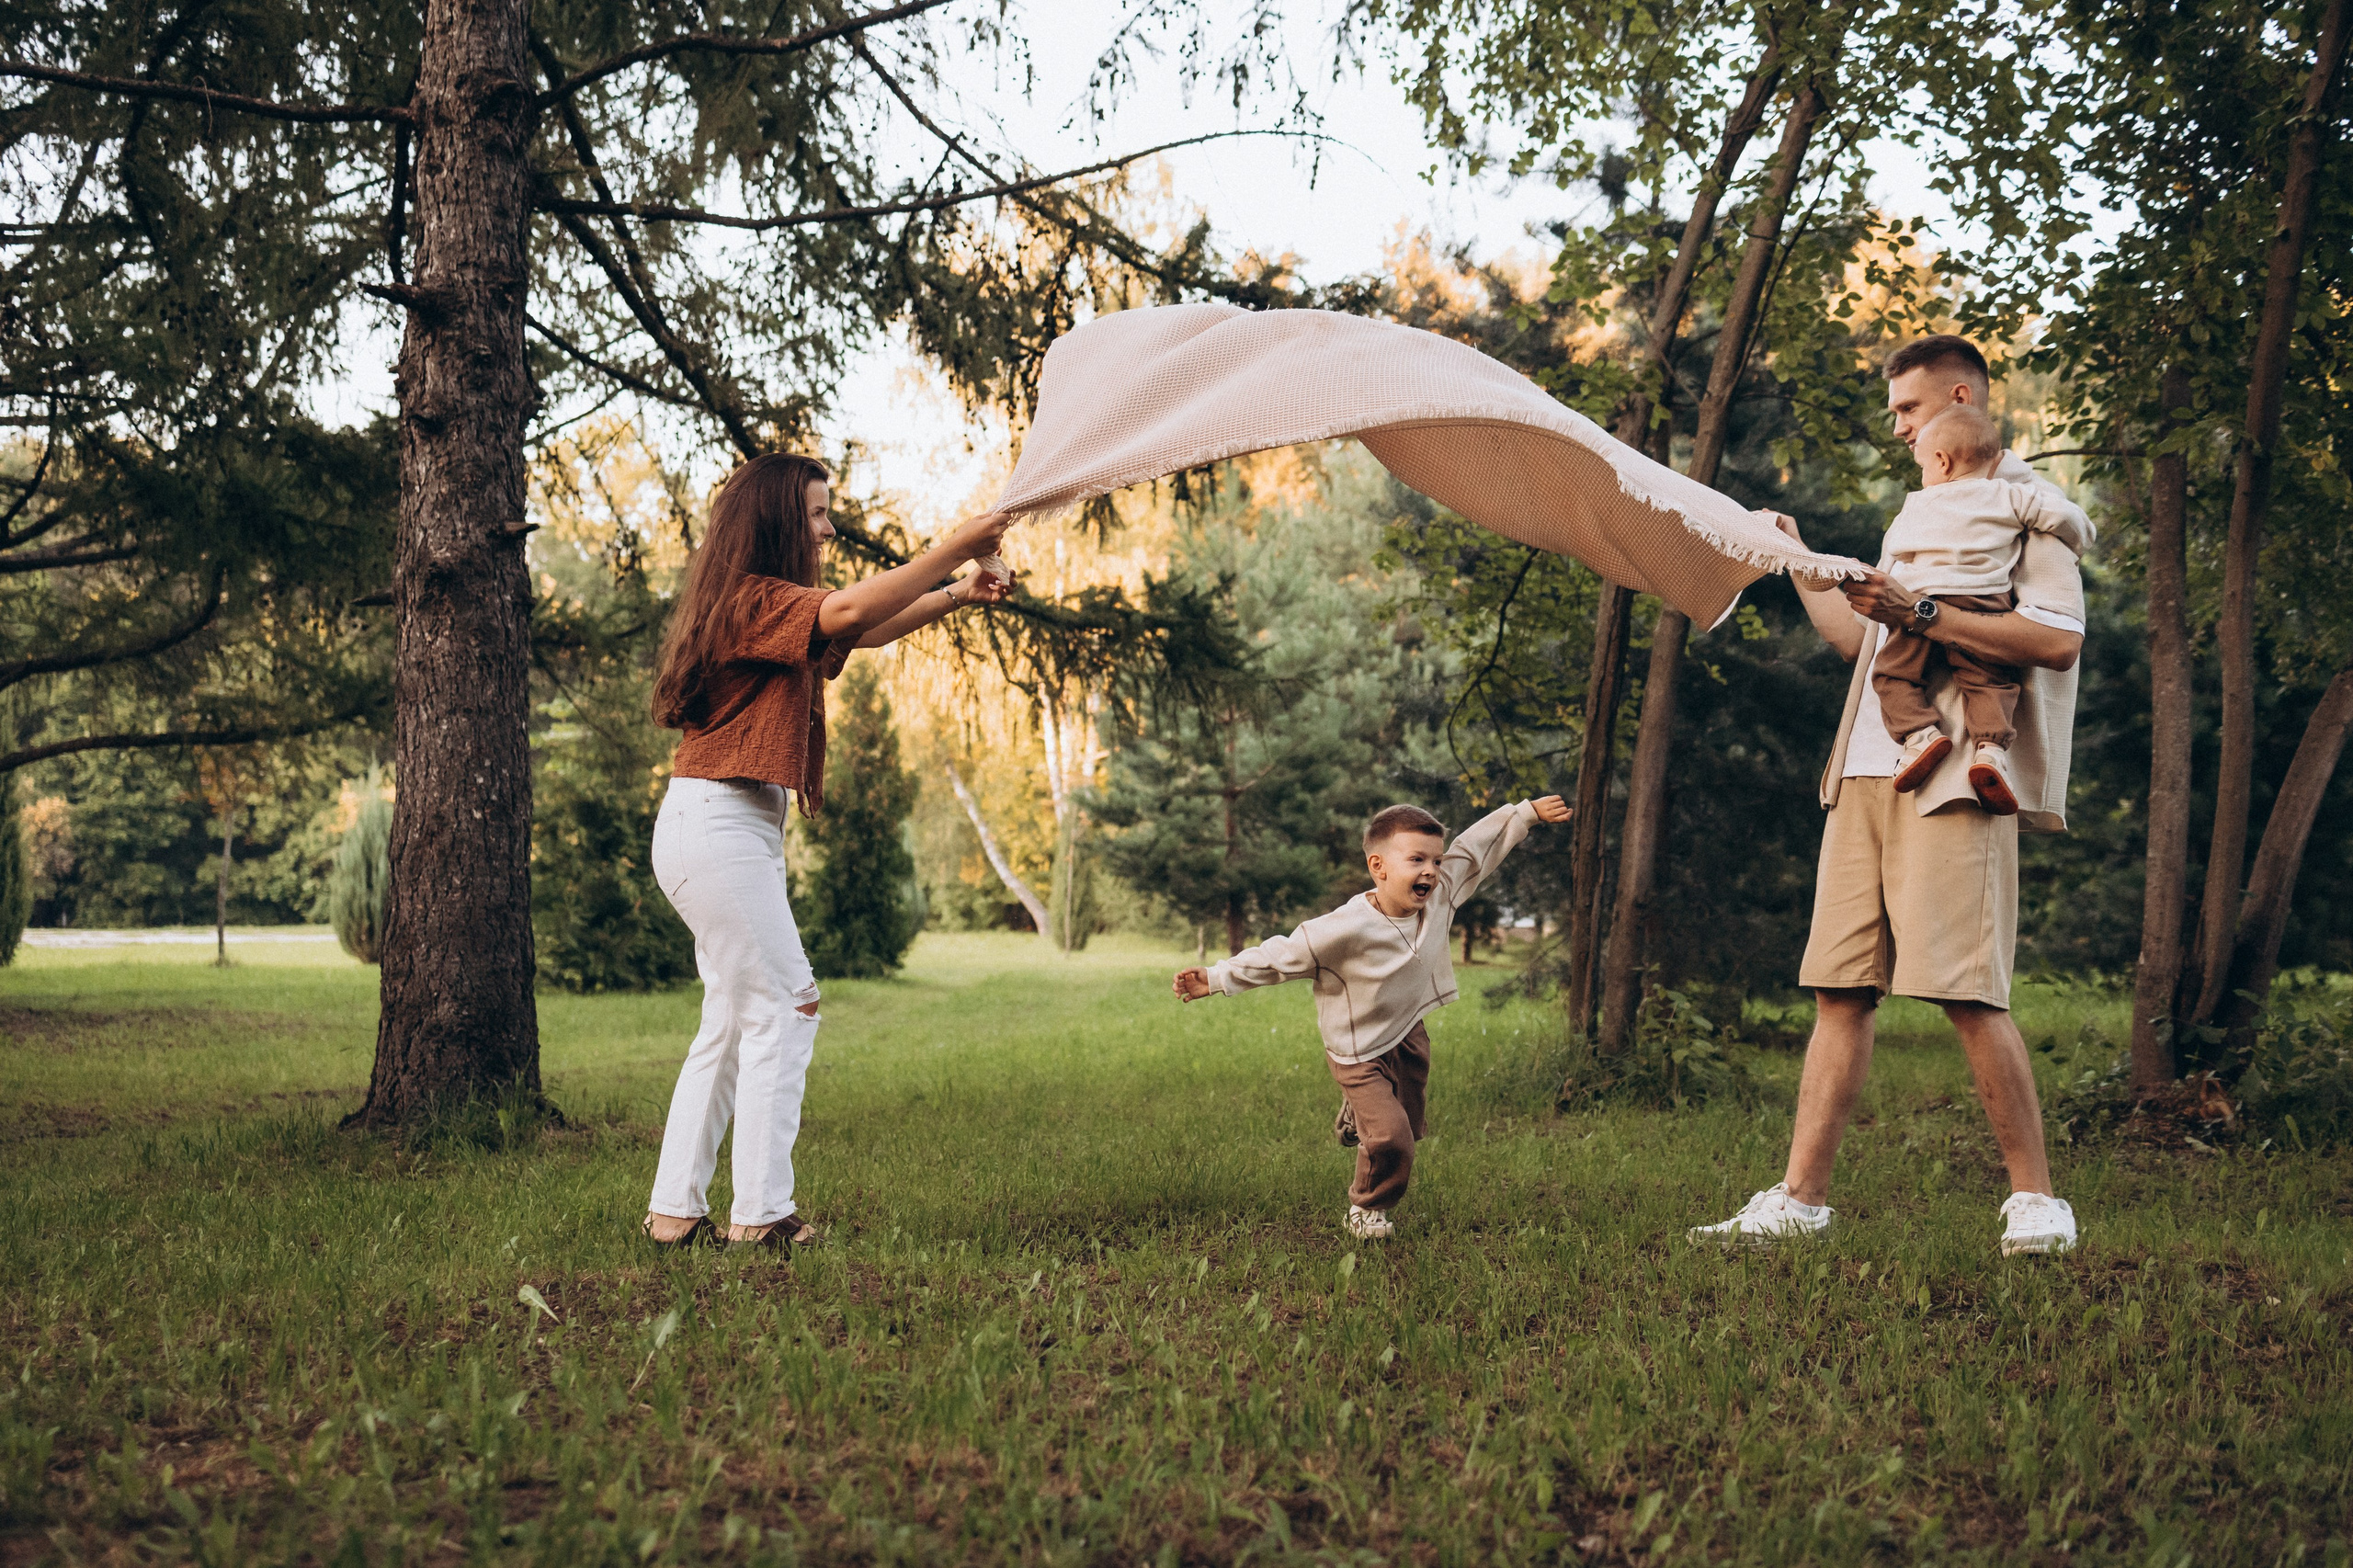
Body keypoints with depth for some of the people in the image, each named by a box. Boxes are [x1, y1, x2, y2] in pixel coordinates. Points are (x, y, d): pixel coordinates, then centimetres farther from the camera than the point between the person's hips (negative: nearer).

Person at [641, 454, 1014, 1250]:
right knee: (782, 1009, -8)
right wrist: (954, 548, -22)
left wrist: (957, 596, 5)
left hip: (738, 830, 10)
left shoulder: (765, 609, 18)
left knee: (732, 1021, 11)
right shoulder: (751, 601, -12)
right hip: (717, 824, -10)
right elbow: (850, 609, -27)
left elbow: (863, 629, 19)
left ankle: (676, 1210, 14)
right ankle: (761, 1213, -6)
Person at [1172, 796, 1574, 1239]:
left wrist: (1529, 812, 3)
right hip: (1360, 1052, -6)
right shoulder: (1346, 929, -32)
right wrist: (1215, 979, -29)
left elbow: (1477, 846, -2)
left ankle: (1357, 1116, 54)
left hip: (1409, 1035, 6)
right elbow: (1280, 955, -26)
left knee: (1409, 1126, 19)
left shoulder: (1440, 896, -15)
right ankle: (1367, 1209, 14)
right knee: (1391, 1139, -16)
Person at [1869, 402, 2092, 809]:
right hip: (1983, 605, 0)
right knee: (1991, 681, 2)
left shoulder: (1915, 505, 21)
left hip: (1919, 606, 0)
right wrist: (2078, 540, 26)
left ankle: (1920, 732, -11)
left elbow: (1892, 561, 29)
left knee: (1892, 673, 10)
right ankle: (1991, 747, -21)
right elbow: (2061, 513, 6)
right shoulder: (2009, 497, 14)